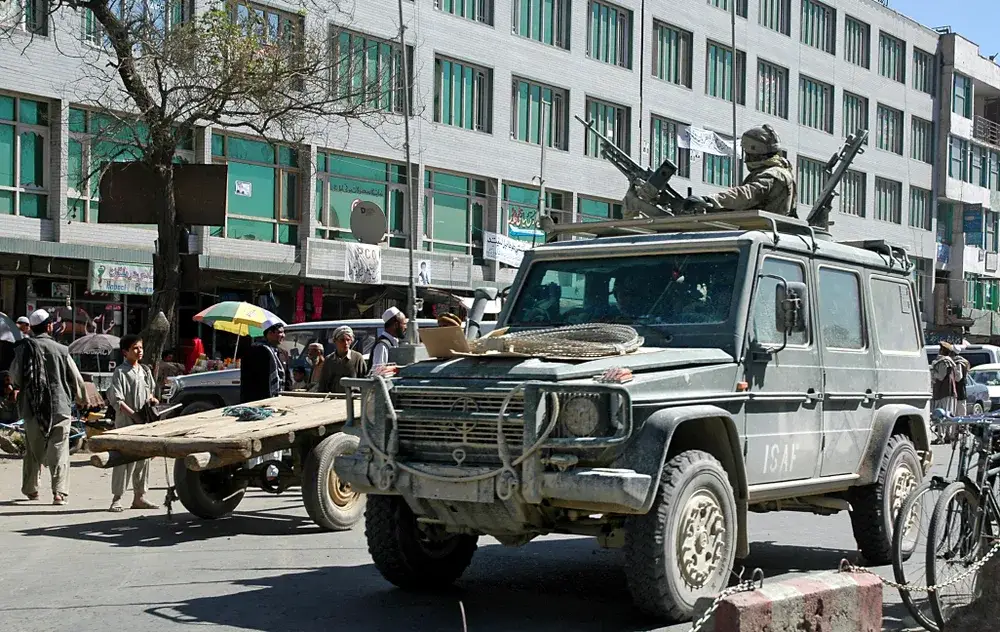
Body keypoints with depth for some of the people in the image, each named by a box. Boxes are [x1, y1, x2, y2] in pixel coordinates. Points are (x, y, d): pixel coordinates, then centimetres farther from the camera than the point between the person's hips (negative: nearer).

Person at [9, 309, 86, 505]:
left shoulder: (24, 348, -3)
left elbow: (14, 378, 4)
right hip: (60, 407, -2)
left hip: (32, 408, 2)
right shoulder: (61, 350, -4)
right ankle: (59, 491, -9)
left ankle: (30, 489, 26)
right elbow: (76, 379, 3)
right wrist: (82, 399, 21)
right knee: (59, 450, 1)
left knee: (33, 450, 15)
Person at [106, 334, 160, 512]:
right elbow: (117, 400, -13)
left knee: (144, 458, 9)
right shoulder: (120, 372, -8)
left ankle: (139, 497, 18)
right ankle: (117, 499, -4)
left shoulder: (145, 370, 14)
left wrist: (151, 399, 4)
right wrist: (134, 415, -19)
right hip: (126, 423, -7)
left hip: (144, 422, 7)